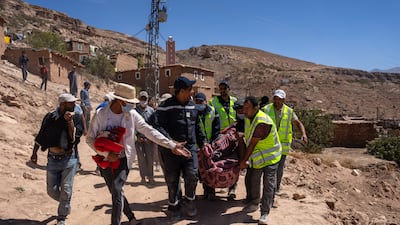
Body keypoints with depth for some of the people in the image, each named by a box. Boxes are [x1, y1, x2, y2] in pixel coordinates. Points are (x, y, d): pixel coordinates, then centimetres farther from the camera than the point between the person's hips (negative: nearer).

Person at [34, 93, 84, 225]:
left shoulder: (76, 118, -5)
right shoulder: (50, 117, -2)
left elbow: (74, 138, -14)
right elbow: (41, 137, 8)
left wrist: (70, 121, -21)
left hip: (69, 159, -2)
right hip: (53, 159, 2)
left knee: (66, 191, 0)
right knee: (52, 191, 8)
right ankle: (65, 204, 40)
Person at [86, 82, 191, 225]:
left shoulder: (132, 114, -8)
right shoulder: (101, 114, -10)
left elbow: (150, 131, -9)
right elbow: (90, 138, -5)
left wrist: (171, 145, -15)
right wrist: (106, 153, -17)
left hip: (123, 160, -1)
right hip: (105, 160, 1)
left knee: (117, 192, -15)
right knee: (116, 193, 13)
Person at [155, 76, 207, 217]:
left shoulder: (192, 106, 12)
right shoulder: (165, 106, -9)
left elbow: (197, 127, 21)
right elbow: (158, 127, -14)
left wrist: (202, 142, 17)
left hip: (190, 148, 4)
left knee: (192, 176, -5)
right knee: (172, 180, 7)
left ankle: (189, 201, 21)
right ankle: (174, 204, 29)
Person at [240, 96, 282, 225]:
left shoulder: (262, 122, -31)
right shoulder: (248, 117, -3)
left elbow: (252, 144, -25)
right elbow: (247, 138, 7)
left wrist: (244, 161, -16)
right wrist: (244, 158, 8)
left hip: (269, 156, -8)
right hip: (256, 156, 8)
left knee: (268, 184, -5)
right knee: (252, 181, 16)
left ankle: (265, 213, 3)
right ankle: (254, 203, 35)